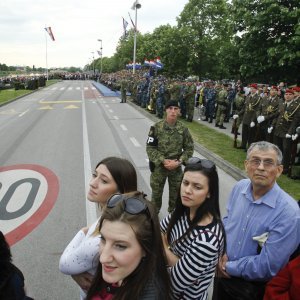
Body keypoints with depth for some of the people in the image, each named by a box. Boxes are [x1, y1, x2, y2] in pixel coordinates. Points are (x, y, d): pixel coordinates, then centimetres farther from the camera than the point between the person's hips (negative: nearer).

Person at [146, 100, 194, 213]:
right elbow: (150, 148, -10)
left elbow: (189, 148, 0)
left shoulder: (183, 129, -6)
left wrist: (179, 161, -14)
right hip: (159, 166, -1)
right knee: (156, 191, 14)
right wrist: (163, 160, -19)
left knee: (175, 192, 16)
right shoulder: (156, 127, -11)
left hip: (176, 167, 1)